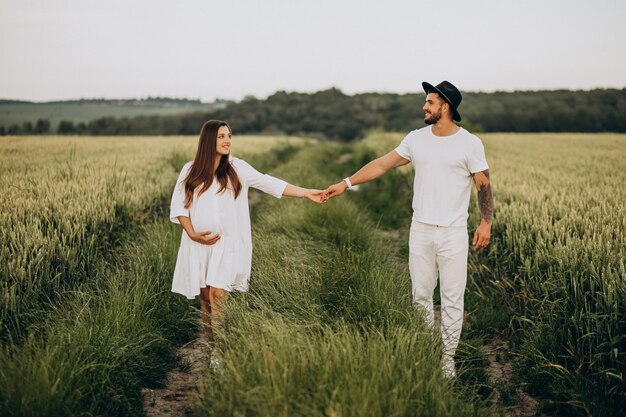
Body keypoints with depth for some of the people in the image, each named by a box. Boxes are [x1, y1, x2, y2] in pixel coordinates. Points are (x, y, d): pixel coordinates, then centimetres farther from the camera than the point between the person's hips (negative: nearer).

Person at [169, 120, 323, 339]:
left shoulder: (237, 168, 3)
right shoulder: (190, 170, 4)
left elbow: (269, 183, -4)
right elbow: (178, 206, 6)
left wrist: (306, 193, -13)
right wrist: (192, 233, -7)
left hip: (228, 243, -1)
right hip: (198, 244, 1)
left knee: (218, 294, -14)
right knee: (205, 296, 5)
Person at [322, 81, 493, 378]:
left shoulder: (470, 144, -5)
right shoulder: (416, 139, 5)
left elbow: (484, 185, -2)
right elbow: (382, 164, 8)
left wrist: (486, 223, -11)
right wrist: (345, 184, 5)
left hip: (453, 233, -3)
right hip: (420, 231, 4)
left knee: (452, 298, 1)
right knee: (420, 295, 10)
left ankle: (448, 356, 14)